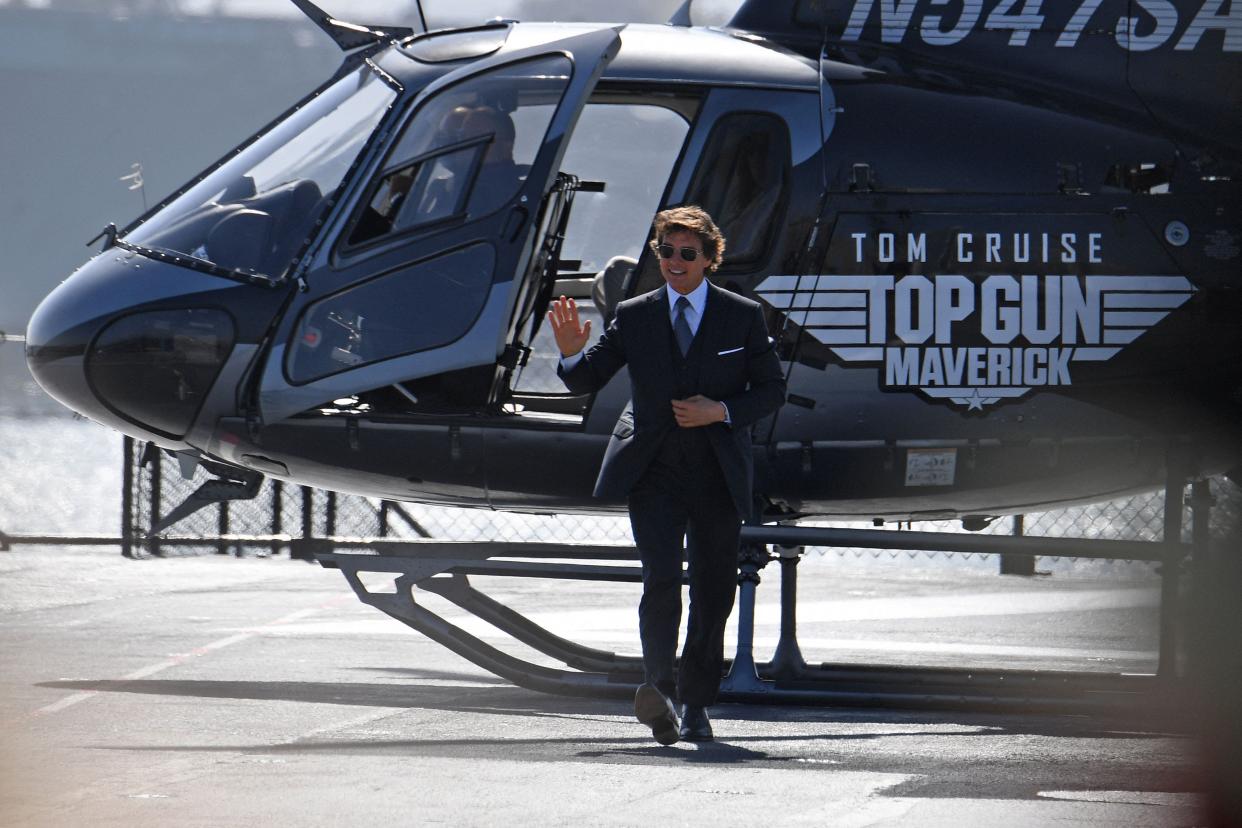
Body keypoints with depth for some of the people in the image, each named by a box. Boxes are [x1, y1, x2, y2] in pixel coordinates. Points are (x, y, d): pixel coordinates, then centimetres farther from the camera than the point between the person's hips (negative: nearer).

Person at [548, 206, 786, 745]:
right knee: (661, 577, -20)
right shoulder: (634, 317, 7)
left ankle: (695, 705, 19)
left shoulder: (743, 316, 5)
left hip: (718, 472, 1)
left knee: (714, 591, 6)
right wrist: (571, 354, -14)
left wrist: (722, 411, -10)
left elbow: (772, 390, 7)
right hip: (653, 472, -1)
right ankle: (659, 687, -29)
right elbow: (585, 382, 9)